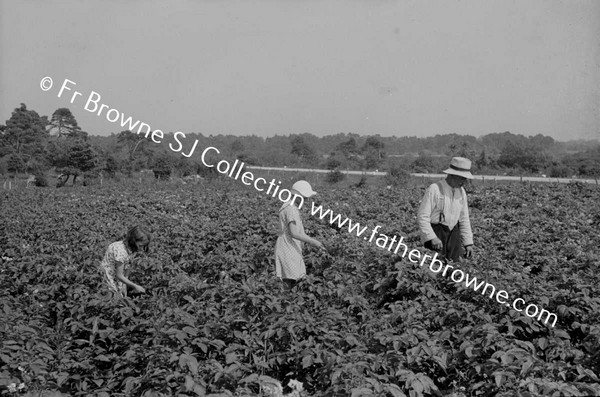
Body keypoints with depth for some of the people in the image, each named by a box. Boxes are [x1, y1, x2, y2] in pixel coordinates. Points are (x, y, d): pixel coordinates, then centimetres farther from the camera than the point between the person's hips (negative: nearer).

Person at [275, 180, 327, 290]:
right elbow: (293, 233, -27)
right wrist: (313, 241, -29)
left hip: (293, 251, 10)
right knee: (289, 283, -11)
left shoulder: (291, 206, 13)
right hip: (287, 251, -10)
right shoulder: (291, 209, -19)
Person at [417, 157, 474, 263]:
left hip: (453, 233, 6)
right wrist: (432, 238, -24)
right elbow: (422, 217, -14)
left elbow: (464, 219, 15)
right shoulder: (434, 189, -12)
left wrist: (468, 243, 9)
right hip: (435, 233, -6)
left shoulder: (461, 192, 8)